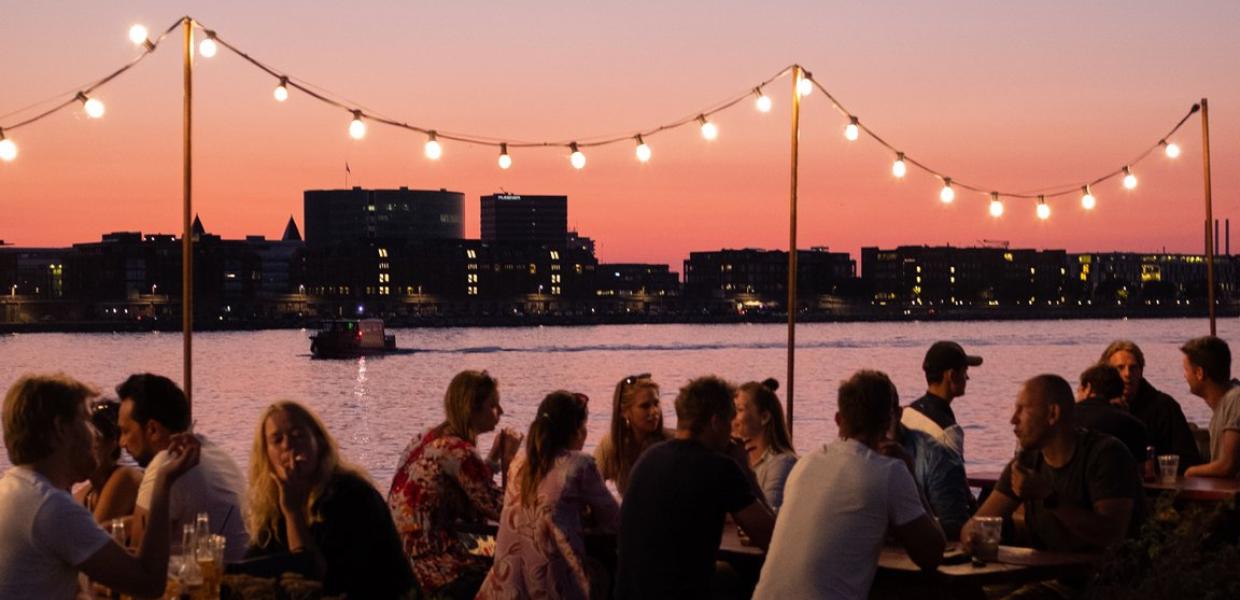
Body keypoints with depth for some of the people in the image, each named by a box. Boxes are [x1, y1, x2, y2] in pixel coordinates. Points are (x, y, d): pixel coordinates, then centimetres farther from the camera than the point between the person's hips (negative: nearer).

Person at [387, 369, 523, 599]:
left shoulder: (427, 438, 11)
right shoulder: (460, 452, -18)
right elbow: (500, 510, -13)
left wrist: (494, 458, 10)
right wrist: (508, 460, -4)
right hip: (433, 570, -9)